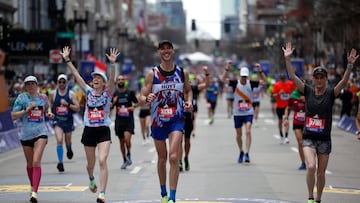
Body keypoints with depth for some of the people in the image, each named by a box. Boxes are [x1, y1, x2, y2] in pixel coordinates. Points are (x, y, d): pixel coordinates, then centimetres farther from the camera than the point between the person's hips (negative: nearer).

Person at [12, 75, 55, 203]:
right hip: (26, 134, 1)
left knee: (36, 162, -16)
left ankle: (35, 192, -21)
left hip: (41, 133, -1)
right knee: (29, 164, 15)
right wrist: (26, 110, -17)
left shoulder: (43, 97, 4)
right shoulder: (21, 98, -3)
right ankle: (32, 185, 41)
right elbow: (13, 116, -5)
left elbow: (47, 107, 27)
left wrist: (49, 113, 5)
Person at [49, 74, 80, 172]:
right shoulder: (53, 94, 1)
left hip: (68, 120, 1)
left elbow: (77, 108, -9)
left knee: (68, 141, 18)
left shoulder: (71, 94, -5)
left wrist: (67, 104, -20)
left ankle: (69, 150, 54)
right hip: (57, 120, -1)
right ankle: (60, 162, -18)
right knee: (59, 140, -20)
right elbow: (50, 105, 20)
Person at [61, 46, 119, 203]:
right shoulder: (88, 92, 7)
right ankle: (91, 179, 48)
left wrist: (112, 64, -34)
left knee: (102, 161, -18)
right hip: (89, 131, 3)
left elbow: (112, 79, -18)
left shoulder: (108, 93, -1)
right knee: (91, 163, 14)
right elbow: (77, 75, 3)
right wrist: (67, 60, -2)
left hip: (103, 131, -3)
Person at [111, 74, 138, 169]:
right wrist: (113, 102, -10)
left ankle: (128, 155, -1)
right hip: (119, 120, 3)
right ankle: (125, 160, 20)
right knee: (121, 141, 9)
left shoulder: (130, 92, 1)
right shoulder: (114, 94, 6)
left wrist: (133, 107, -11)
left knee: (127, 138, -22)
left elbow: (136, 103, 9)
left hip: (129, 120, -3)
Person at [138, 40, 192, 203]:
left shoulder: (182, 72, -1)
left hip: (177, 120, -1)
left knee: (173, 157, -16)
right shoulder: (152, 74, -5)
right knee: (162, 159, 13)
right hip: (158, 121, 1)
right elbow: (141, 98, -6)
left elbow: (188, 90, 17)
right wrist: (147, 99, -30)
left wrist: (189, 101, -4)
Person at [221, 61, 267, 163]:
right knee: (239, 134, 11)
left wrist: (260, 70, -19)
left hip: (248, 113, -1)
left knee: (248, 131, -19)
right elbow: (223, 79, -16)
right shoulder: (235, 83, -6)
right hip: (237, 113, 1)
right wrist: (227, 68, -26)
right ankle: (241, 152, 33)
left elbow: (264, 81, -7)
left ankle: (247, 154, -20)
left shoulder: (251, 83, -3)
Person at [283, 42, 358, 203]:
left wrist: (350, 65, -33)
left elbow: (344, 81, -19)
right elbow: (292, 77, -6)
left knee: (321, 173, 7)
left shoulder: (331, 93, -3)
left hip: (324, 139, 0)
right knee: (311, 167, -20)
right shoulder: (308, 91, 1)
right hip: (308, 137, 0)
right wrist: (287, 59, -16)